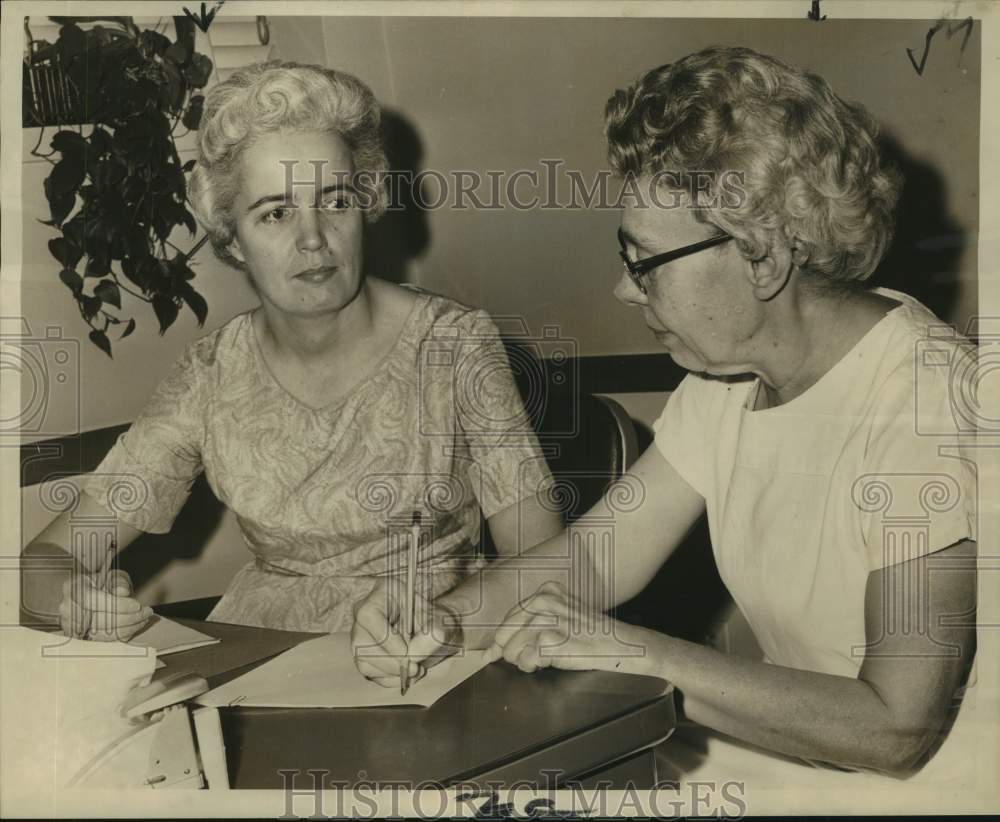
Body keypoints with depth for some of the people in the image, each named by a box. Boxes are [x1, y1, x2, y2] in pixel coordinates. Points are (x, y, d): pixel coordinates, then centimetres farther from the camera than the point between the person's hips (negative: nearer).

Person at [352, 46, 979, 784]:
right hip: (780, 741, 6)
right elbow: (596, 553, 1)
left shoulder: (926, 409, -26)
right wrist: (446, 619, -16)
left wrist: (633, 652, -26)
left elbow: (896, 730, -28)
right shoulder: (727, 369, -1)